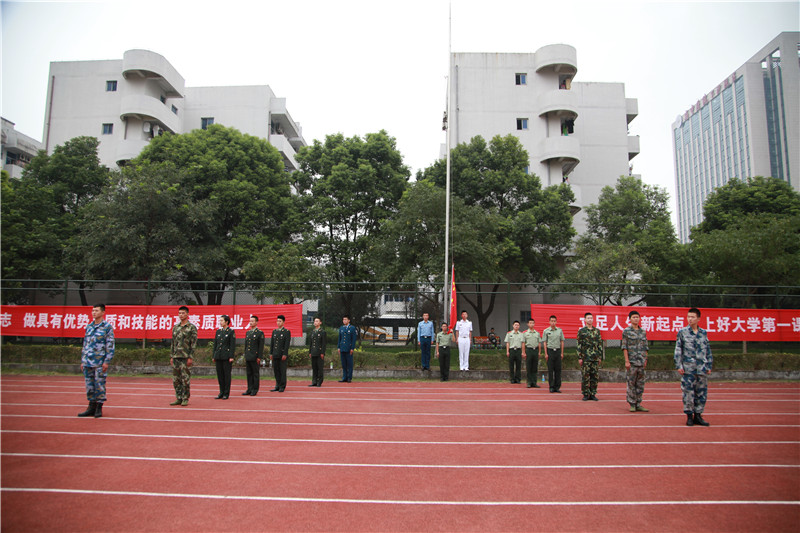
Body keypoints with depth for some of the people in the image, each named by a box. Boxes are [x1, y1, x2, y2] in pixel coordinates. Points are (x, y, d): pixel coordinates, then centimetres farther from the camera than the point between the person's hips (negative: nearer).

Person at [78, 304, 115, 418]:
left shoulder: (107, 327, -4)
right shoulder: (89, 326, 13)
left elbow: (110, 345, -7)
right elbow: (85, 344, 19)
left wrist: (106, 362, -13)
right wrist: (82, 361, 14)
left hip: (100, 363, -6)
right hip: (88, 362, 6)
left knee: (99, 385, -1)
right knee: (89, 385, 9)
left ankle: (99, 409, 8)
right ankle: (91, 407, 18)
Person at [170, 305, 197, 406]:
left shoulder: (192, 327, -4)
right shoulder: (175, 328, 15)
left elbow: (194, 343, -7)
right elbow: (173, 343, 18)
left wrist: (190, 357, -13)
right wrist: (171, 356, 13)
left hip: (186, 357, -6)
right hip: (176, 357, 6)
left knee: (186, 379, -3)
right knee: (176, 379, 7)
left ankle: (185, 399, 5)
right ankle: (179, 398, 16)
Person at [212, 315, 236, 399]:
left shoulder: (231, 332, -4)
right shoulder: (218, 331, 12)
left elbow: (232, 345, -8)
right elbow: (215, 344, 14)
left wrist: (231, 357, -13)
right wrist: (213, 356, 10)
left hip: (226, 357, -6)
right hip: (218, 356, 6)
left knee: (227, 374, -2)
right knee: (219, 374, 8)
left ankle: (226, 393, 5)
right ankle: (221, 392, 17)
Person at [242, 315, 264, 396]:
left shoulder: (260, 333, -6)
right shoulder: (247, 333, 15)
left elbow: (261, 346, -9)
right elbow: (245, 345, 18)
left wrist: (259, 357, -14)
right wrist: (245, 356, 14)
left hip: (255, 358, -6)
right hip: (248, 357, 6)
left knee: (256, 374, 0)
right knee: (249, 374, 10)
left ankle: (255, 390, 6)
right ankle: (249, 389, 16)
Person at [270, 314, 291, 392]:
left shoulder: (287, 332, -5)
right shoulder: (274, 331, 13)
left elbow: (287, 344, -10)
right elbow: (272, 343, 14)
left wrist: (285, 354, -15)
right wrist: (271, 353, 8)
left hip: (282, 355, -5)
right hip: (275, 355, 5)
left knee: (282, 371, -1)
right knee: (276, 370, 8)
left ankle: (282, 387, 5)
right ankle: (277, 386, 17)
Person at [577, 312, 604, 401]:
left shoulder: (597, 331, 10)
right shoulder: (581, 331, 0)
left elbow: (600, 344, 13)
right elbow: (579, 345, -2)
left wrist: (600, 357, 8)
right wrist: (579, 357, -7)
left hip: (595, 358, 3)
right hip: (585, 358, -3)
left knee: (595, 377, 5)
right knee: (585, 377, -1)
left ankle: (593, 394, 14)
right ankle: (586, 394, 7)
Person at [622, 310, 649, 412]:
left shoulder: (643, 331, 12)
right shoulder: (627, 331, -2)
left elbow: (645, 347, 16)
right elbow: (624, 347, -6)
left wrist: (645, 360, 11)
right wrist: (627, 361, -12)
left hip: (641, 362, 5)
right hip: (631, 361, -4)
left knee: (640, 384, 7)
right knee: (631, 384, -1)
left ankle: (638, 404, 15)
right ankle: (632, 404, 6)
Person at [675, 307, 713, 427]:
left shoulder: (704, 333, 10)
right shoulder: (682, 332, 1)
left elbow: (708, 350, 15)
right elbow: (678, 350, 1)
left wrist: (709, 365, 10)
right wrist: (678, 366, -5)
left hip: (702, 369, 3)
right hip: (688, 369, -3)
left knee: (702, 393, 6)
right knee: (688, 392, -2)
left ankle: (698, 415, 16)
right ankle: (689, 416, 7)